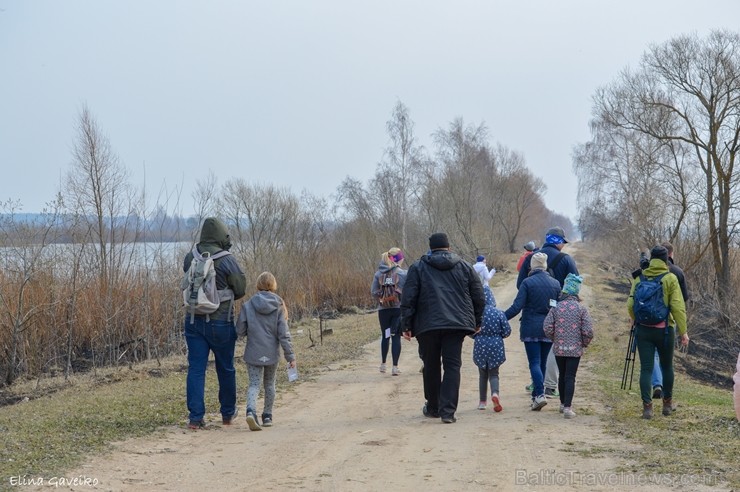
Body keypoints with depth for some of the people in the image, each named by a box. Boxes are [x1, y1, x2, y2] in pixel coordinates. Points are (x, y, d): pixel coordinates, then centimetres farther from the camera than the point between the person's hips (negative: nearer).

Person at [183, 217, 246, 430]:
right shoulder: (227, 261, -15)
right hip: (220, 323, -3)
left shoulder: (190, 258, -2)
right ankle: (228, 413, 27)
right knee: (226, 369, 13)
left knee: (196, 369, 5)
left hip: (194, 321, 3)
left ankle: (196, 417, 0)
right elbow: (240, 290, -4)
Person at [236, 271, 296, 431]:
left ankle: (251, 411, -22)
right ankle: (267, 416, 25)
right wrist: (290, 356, -4)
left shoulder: (248, 305, -6)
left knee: (254, 384, 3)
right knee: (269, 384, 18)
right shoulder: (278, 306, -7)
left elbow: (240, 331, -3)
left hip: (253, 353, -1)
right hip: (272, 354, 1)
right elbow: (284, 334, -9)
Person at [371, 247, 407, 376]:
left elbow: (373, 291, 0)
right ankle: (395, 367, -2)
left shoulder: (378, 274, 2)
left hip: (383, 309, 3)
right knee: (396, 337, 2)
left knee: (385, 336, 17)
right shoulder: (403, 273, -7)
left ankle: (383, 364, 25)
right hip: (399, 308, -3)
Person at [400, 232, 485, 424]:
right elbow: (479, 298, 12)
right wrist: (476, 322, 22)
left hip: (427, 325, 0)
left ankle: (432, 407, 24)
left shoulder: (418, 267, 6)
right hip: (457, 324, 0)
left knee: (431, 367, 13)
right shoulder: (465, 267, 11)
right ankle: (448, 410, -10)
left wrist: (407, 325, 3)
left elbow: (408, 299, 0)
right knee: (452, 366, 0)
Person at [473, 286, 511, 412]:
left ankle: (482, 401, 19)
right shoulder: (499, 313, -9)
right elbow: (507, 331, -5)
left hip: (480, 347, 0)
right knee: (493, 373, 10)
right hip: (496, 346, 0)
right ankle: (495, 393, -19)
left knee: (483, 374, 15)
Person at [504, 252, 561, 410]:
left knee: (534, 363, -4)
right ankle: (536, 396, 19)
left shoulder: (527, 282, -9)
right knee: (542, 363, 13)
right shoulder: (555, 284, 4)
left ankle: (540, 394, -20)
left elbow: (517, 306, -13)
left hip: (531, 329, -4)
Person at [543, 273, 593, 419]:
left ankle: (563, 404, 30)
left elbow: (547, 327, -6)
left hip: (559, 348, 2)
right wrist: (585, 343, 8)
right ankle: (567, 407, -10)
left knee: (562, 376, 17)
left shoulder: (556, 307, -2)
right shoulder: (581, 308, -7)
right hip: (575, 349, -2)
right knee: (570, 377, -2)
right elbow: (588, 330, -11)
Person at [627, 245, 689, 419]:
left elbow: (630, 305, 0)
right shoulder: (670, 278, -6)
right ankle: (667, 403, 27)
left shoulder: (639, 278, 2)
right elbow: (678, 307, -11)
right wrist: (683, 331, -8)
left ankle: (647, 406, -3)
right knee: (667, 367, 16)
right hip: (664, 329, -1)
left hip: (643, 330, 2)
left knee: (646, 368, 3)